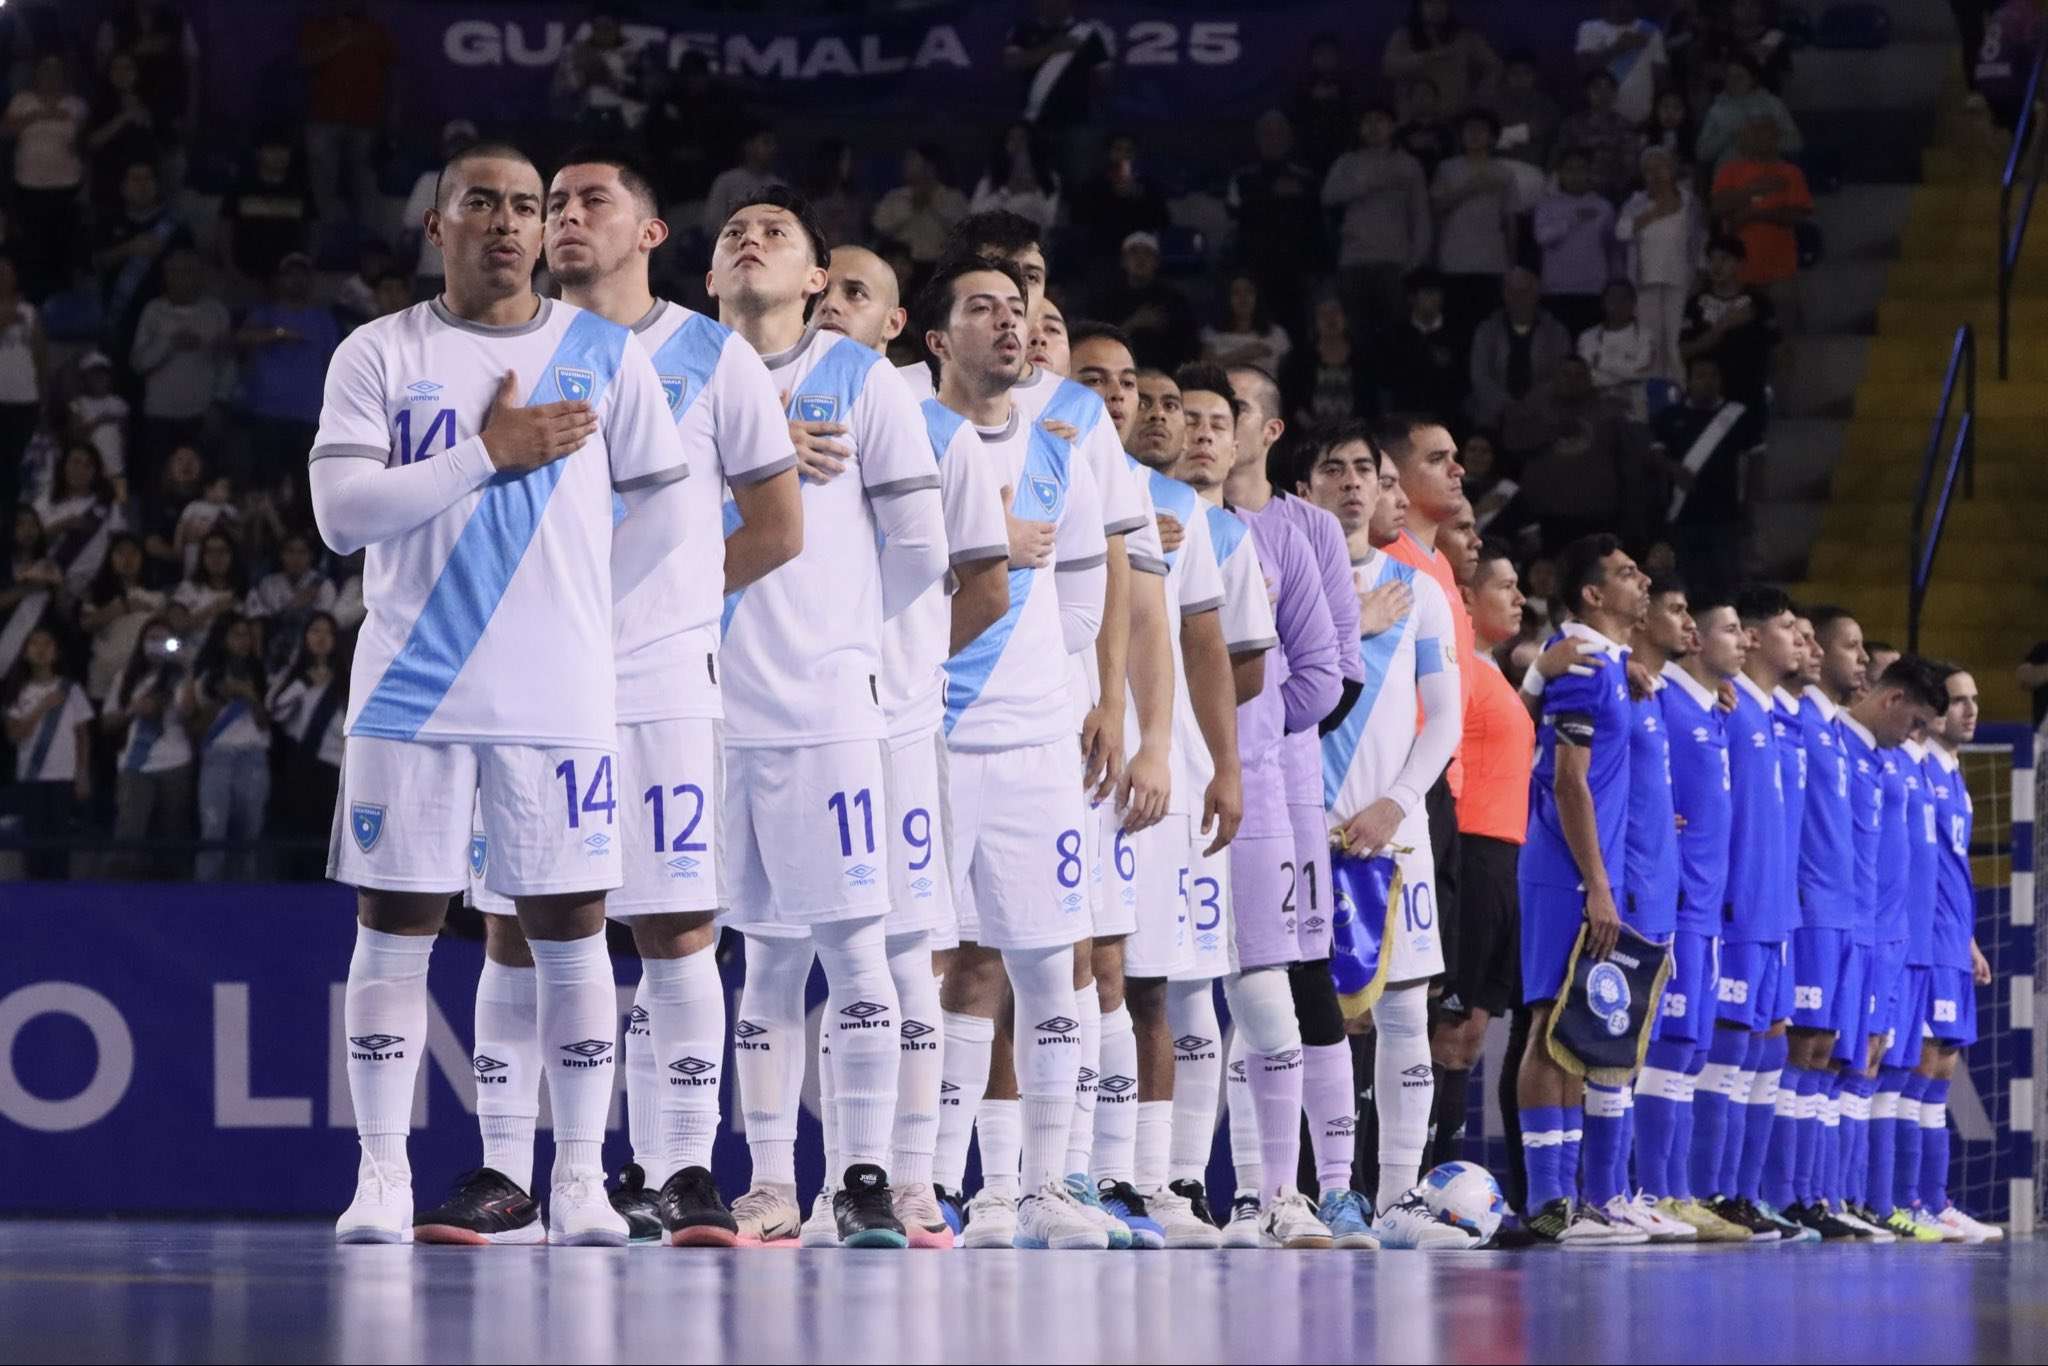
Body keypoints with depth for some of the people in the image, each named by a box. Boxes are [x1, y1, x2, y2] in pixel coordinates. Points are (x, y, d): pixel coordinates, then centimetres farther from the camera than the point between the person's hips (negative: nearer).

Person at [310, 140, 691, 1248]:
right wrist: (489, 454, -12)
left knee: (570, 931, 1)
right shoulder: (380, 355, 4)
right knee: (395, 928, 0)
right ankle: (382, 1178, 6)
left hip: (562, 697, 1)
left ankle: (580, 1182, 6)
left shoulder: (605, 356, 7)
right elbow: (341, 513, -8)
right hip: (412, 690, -1)